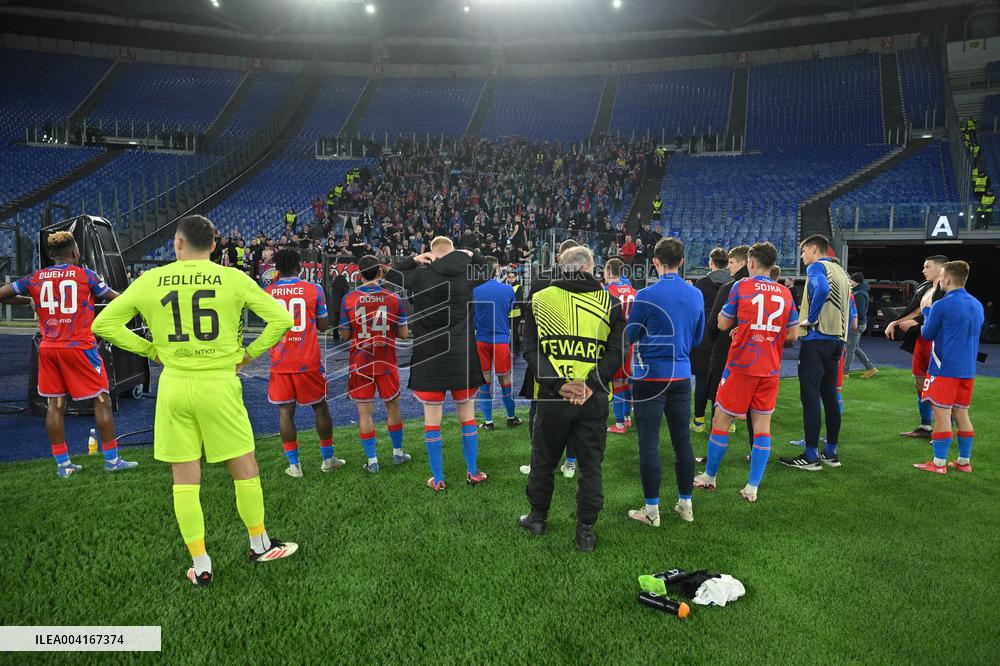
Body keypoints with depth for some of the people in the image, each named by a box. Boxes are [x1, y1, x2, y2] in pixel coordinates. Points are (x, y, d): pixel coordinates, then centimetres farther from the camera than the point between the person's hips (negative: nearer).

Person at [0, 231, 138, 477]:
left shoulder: (35, 278, 6)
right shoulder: (86, 275, -3)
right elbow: (117, 300, 1)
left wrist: (28, 300, 23)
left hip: (48, 348, 4)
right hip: (79, 347, -4)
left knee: (55, 405, 8)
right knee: (101, 401, 2)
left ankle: (62, 464, 12)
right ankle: (112, 460, 4)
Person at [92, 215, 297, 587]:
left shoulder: (150, 281, 2)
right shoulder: (232, 278, -4)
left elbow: (103, 324, 6)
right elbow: (281, 319, -7)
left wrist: (151, 350, 10)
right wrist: (249, 353, 3)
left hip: (173, 387, 2)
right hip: (219, 385, -2)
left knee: (185, 479, 11)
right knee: (244, 470, 13)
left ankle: (200, 566, 19)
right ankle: (260, 545, 28)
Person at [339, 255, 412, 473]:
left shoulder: (349, 299, -8)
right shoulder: (393, 298, -7)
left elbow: (345, 335, -3)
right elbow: (404, 334, -3)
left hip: (360, 363, -1)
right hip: (386, 363, 1)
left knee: (365, 411, 5)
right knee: (392, 406, 17)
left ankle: (372, 461, 9)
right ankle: (398, 453, 28)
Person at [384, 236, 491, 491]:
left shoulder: (422, 275, -8)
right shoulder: (467, 274, -2)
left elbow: (389, 277, 7)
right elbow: (487, 273, 21)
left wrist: (413, 260, 7)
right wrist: (471, 256, 15)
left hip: (429, 359, -2)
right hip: (463, 357, 2)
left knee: (432, 418, 7)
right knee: (467, 415, 14)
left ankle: (438, 479, 13)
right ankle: (472, 472, 23)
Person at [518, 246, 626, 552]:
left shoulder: (539, 300, 3)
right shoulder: (609, 303, 3)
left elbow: (531, 351, -5)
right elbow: (615, 353, -6)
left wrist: (557, 384, -11)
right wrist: (591, 384, -12)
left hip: (551, 397, 1)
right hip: (595, 400, 0)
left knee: (544, 460, 18)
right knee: (591, 464, 12)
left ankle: (538, 517, 33)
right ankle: (586, 531, 18)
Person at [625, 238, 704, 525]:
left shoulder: (646, 295, -13)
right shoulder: (696, 295, 2)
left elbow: (629, 336, -5)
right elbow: (697, 338, 12)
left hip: (651, 376, -5)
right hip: (682, 375, 5)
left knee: (649, 442, 2)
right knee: (682, 439, 13)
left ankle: (652, 510, 8)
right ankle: (685, 504, 24)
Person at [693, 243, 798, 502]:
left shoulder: (741, 287, -7)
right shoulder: (785, 293, 5)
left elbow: (722, 324, -1)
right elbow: (793, 334, 9)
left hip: (741, 366, -4)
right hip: (770, 369, 4)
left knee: (721, 420, 8)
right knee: (762, 425, 7)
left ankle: (709, 477, 20)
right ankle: (752, 488, 8)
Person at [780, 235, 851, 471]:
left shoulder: (816, 267, -5)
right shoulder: (840, 272, 20)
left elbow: (822, 289, -28)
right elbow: (849, 311, 20)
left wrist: (810, 319, -19)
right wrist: (841, 339, 21)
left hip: (816, 339, -9)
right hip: (838, 340, 9)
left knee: (810, 397, -6)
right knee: (829, 396, 13)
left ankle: (810, 456, -4)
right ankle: (831, 453, 18)